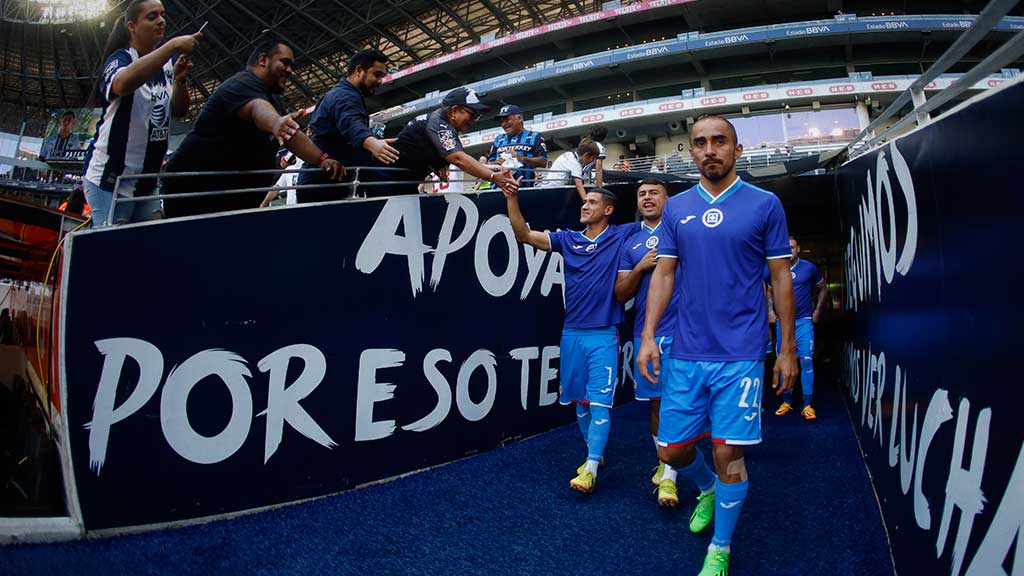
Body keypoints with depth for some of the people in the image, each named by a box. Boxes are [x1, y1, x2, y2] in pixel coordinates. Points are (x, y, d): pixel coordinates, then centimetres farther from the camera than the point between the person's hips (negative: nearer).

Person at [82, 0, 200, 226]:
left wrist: (179, 80, -15)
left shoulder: (169, 61, 8)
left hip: (148, 178, 6)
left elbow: (180, 110, 5)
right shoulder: (120, 57, -8)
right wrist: (173, 46, -35)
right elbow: (123, 84, -33)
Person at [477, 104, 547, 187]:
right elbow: (489, 163, 20)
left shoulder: (534, 137, 9)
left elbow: (543, 162, -2)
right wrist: (496, 163, -4)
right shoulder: (498, 140, 23)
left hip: (525, 188, -3)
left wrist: (521, 158, -14)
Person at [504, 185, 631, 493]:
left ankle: (590, 470, -1)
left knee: (599, 403, -6)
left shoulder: (621, 236, 1)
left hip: (604, 335, -4)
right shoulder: (568, 239, 8)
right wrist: (512, 198, -7)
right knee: (579, 400, 13)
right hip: (572, 333, 4)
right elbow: (524, 234, 2)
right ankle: (594, 454, 32)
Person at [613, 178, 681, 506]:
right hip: (645, 333, 4)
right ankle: (662, 463, 26)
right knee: (655, 401, 12)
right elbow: (621, 295, 11)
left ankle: (668, 475, -4)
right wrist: (639, 268, -4)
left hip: (679, 330, -4)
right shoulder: (630, 244, 14)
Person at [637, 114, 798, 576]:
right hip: (685, 352, 3)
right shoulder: (676, 208, 8)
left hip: (740, 354, -3)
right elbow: (664, 274, 8)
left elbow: (781, 278, 3)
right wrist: (648, 336, -1)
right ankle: (707, 490, 43)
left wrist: (788, 348, 2)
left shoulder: (765, 205, 0)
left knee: (728, 453, -2)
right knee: (671, 450, 8)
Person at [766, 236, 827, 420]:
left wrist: (817, 311, 7)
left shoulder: (809, 268, 0)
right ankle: (786, 401, 17)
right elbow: (768, 292, 21)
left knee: (806, 361, -9)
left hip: (804, 322, -2)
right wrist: (770, 311, 8)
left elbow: (822, 289, 14)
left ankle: (807, 405, -5)